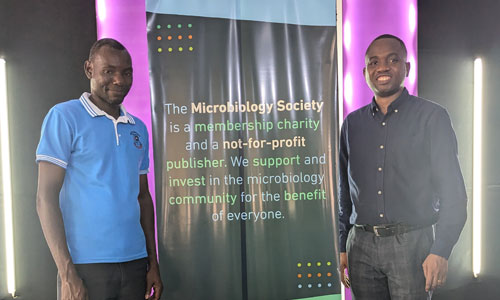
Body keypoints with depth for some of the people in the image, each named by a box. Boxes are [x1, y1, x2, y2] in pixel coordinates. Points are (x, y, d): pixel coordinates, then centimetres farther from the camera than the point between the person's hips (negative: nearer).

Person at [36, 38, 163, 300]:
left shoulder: (139, 128, 9)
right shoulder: (64, 117, -6)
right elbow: (46, 197, -9)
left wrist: (153, 263, 10)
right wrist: (67, 274, -14)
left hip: (135, 262, 5)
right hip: (86, 264, -5)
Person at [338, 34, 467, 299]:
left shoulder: (431, 117, -1)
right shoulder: (352, 123, 9)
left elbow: (452, 191, -3)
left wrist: (440, 251, -10)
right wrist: (343, 247, 10)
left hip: (412, 244, -3)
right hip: (361, 245, 3)